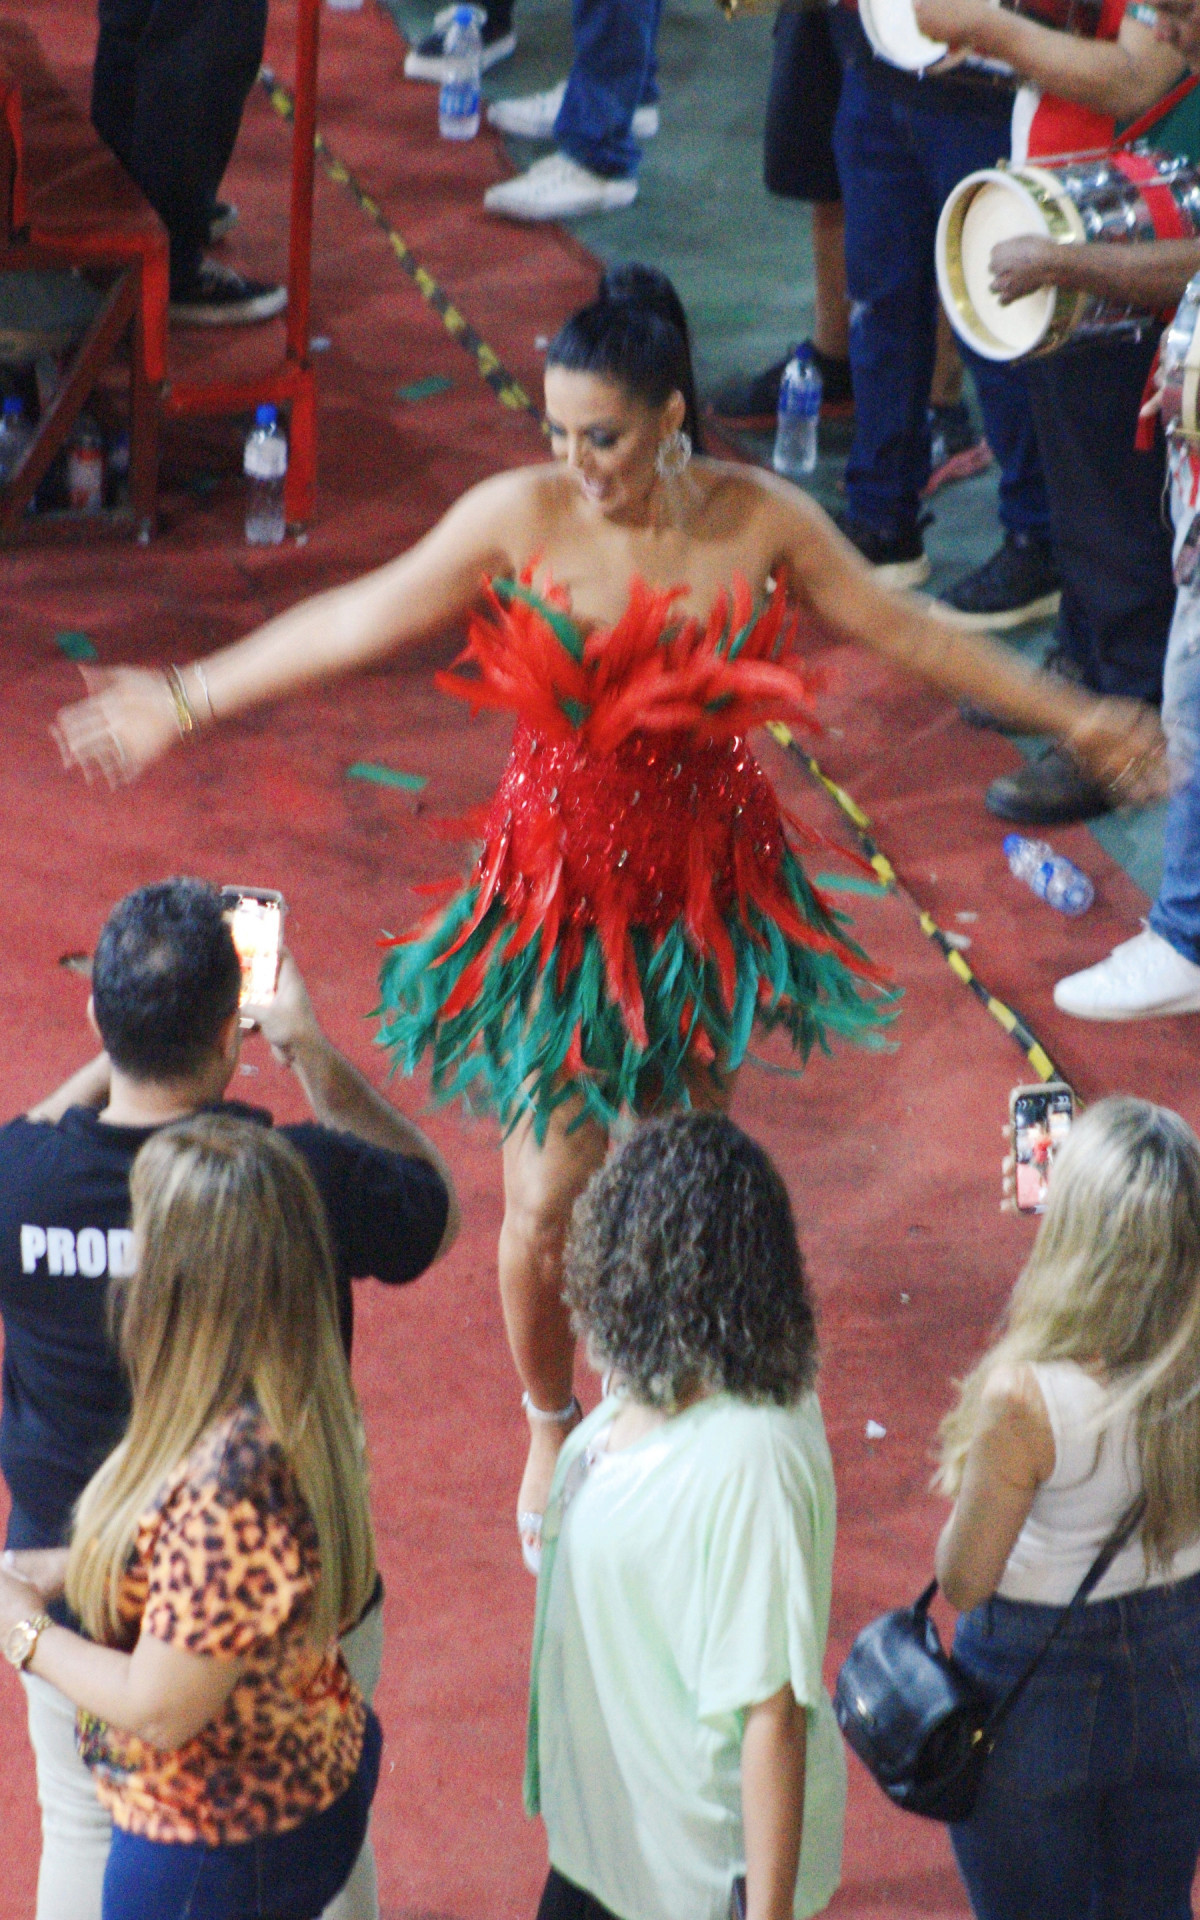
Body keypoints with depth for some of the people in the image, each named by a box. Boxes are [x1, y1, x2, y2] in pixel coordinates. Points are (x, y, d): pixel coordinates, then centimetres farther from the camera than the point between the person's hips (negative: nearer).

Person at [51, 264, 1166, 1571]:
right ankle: (550, 1427, 29)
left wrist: (1072, 719, 7)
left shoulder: (761, 522, -11)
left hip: (704, 884, 1)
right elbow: (359, 621, -4)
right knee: (547, 1203, 1)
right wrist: (188, 702, -2)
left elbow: (909, 637, 2)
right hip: (561, 886, -1)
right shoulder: (520, 516, -14)